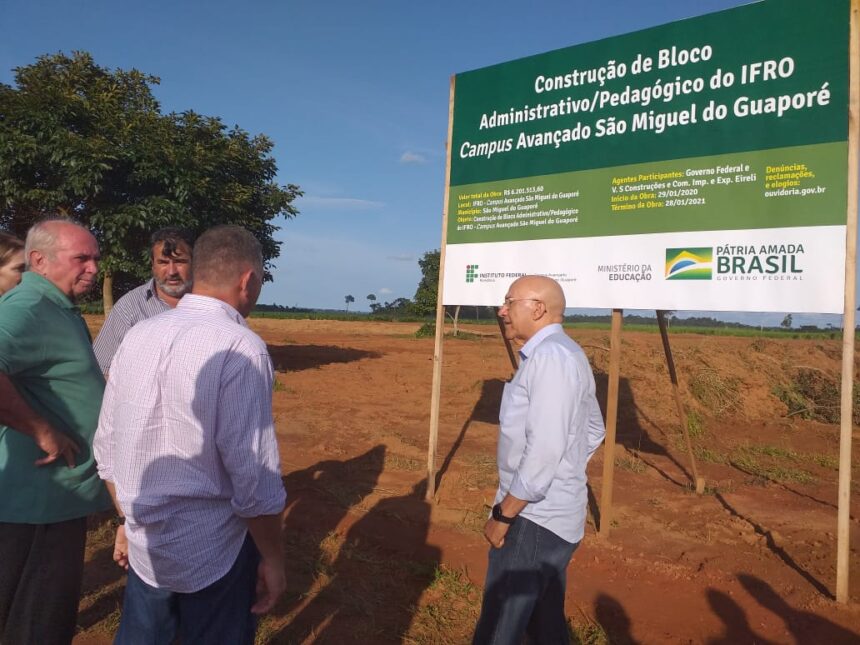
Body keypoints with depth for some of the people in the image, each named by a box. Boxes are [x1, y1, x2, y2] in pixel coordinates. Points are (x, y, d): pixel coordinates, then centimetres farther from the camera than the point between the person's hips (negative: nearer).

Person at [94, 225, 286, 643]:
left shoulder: (137, 336, 0)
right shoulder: (240, 347, -20)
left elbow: (106, 448, 8)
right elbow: (253, 476, -21)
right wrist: (272, 558, -7)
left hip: (143, 544, 6)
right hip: (212, 554, -6)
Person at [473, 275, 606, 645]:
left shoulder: (550, 355, -19)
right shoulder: (569, 354, 13)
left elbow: (545, 448, -25)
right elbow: (594, 431, 22)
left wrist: (503, 514, -18)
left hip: (533, 518, -10)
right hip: (557, 514, 10)